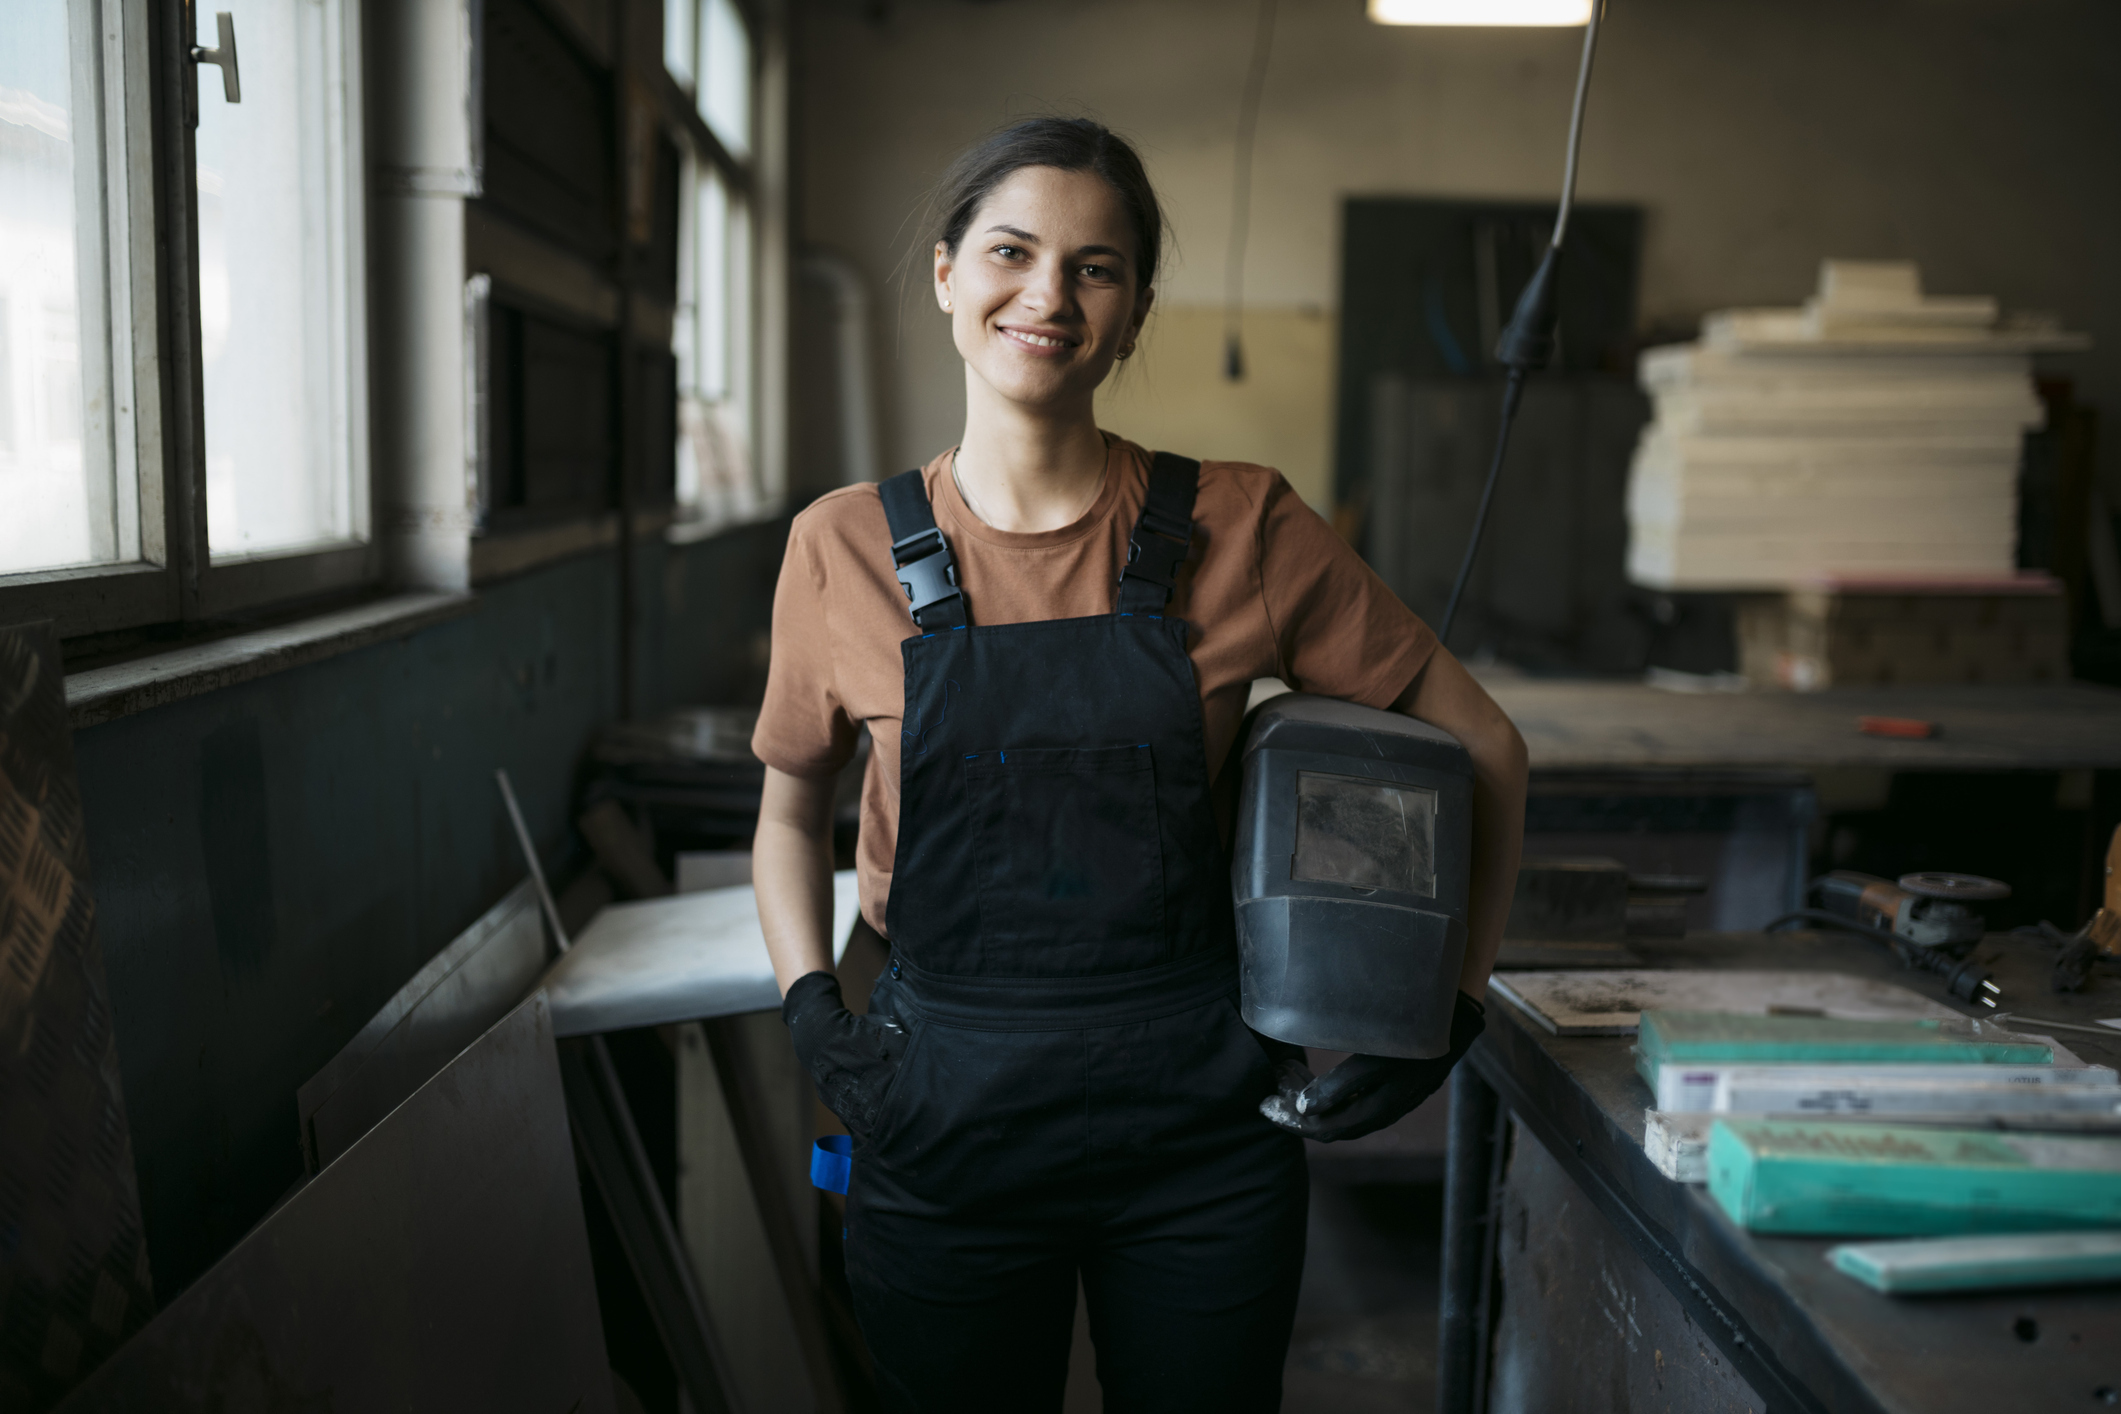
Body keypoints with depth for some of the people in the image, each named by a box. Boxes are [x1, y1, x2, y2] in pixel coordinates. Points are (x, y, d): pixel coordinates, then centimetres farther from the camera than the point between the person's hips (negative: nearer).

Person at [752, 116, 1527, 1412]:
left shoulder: (1241, 526, -5)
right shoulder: (846, 548, -2)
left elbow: (1480, 748, 3)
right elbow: (793, 810, 13)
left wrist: (1452, 1011, -1)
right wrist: (812, 1010, -1)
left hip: (1201, 1123, 0)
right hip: (946, 1126, 1)